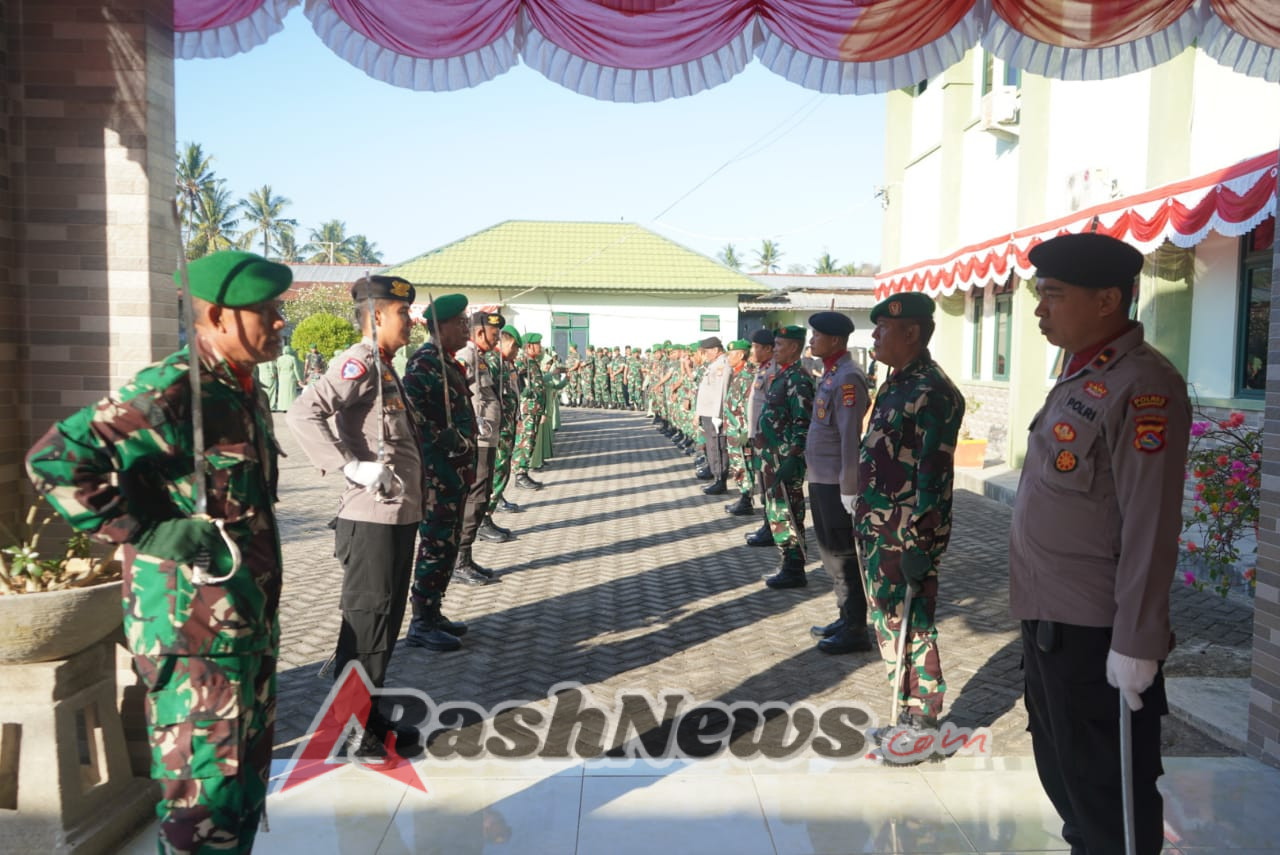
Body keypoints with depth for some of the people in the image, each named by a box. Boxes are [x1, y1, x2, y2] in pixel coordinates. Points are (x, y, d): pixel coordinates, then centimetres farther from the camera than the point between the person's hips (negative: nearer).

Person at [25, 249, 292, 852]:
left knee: (246, 778, 22)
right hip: (194, 630, -9)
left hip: (249, 624, 9)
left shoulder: (242, 389, 9)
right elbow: (54, 461, -27)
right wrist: (147, 533, -22)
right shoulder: (170, 391, -20)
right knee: (205, 799, 4)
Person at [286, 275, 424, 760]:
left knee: (386, 619, 17)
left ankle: (370, 712, 31)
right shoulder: (359, 362, -13)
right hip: (372, 519, -10)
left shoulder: (385, 367, 17)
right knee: (365, 622, 0)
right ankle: (348, 728, 12)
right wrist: (353, 467, -28)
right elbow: (303, 414, -26)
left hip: (400, 515, 10)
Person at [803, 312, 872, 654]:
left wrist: (849, 490, -22)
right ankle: (845, 618, 30)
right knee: (831, 552, 17)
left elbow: (850, 438, -21)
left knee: (844, 557, 0)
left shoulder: (848, 378, -18)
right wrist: (816, 478, 16)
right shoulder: (830, 373, 12)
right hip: (821, 480, 10)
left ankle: (856, 631, 11)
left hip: (836, 484, -10)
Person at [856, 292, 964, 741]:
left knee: (907, 626, 1)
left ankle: (923, 721, 17)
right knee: (888, 622, 17)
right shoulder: (895, 384, 13)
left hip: (905, 535, -10)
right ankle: (910, 713, 31)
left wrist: (919, 543, -21)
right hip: (879, 529, 10)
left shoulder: (931, 393, -18)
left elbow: (933, 476, -21)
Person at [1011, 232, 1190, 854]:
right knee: (1063, 774, 23)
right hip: (1049, 619, 9)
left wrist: (1136, 643, -20)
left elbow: (1150, 528, -21)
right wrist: (1039, 614, 17)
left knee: (1108, 796, 8)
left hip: (1095, 633, -9)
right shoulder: (1079, 377, 10)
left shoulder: (1142, 387, -19)